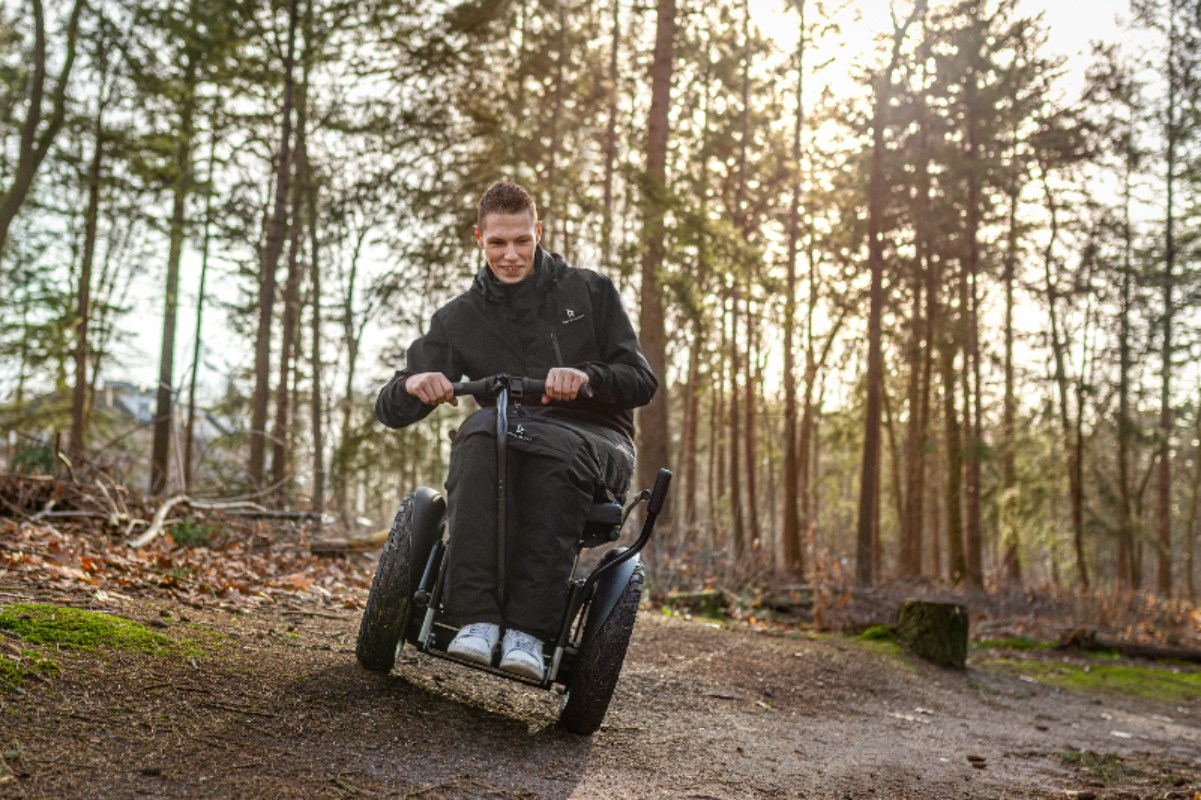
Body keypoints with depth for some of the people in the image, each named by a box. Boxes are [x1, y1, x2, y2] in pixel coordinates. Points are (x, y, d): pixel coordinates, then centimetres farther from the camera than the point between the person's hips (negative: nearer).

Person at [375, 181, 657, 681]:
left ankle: (529, 630, -41)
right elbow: (391, 412, 7)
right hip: (514, 438, 1)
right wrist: (413, 384, -19)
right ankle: (476, 618, -41)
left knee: (552, 451, -38)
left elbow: (641, 382, 2)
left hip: (596, 441, -1)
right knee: (481, 430, -35)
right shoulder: (459, 319, 14)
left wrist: (587, 376, -20)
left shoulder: (590, 292, 12)